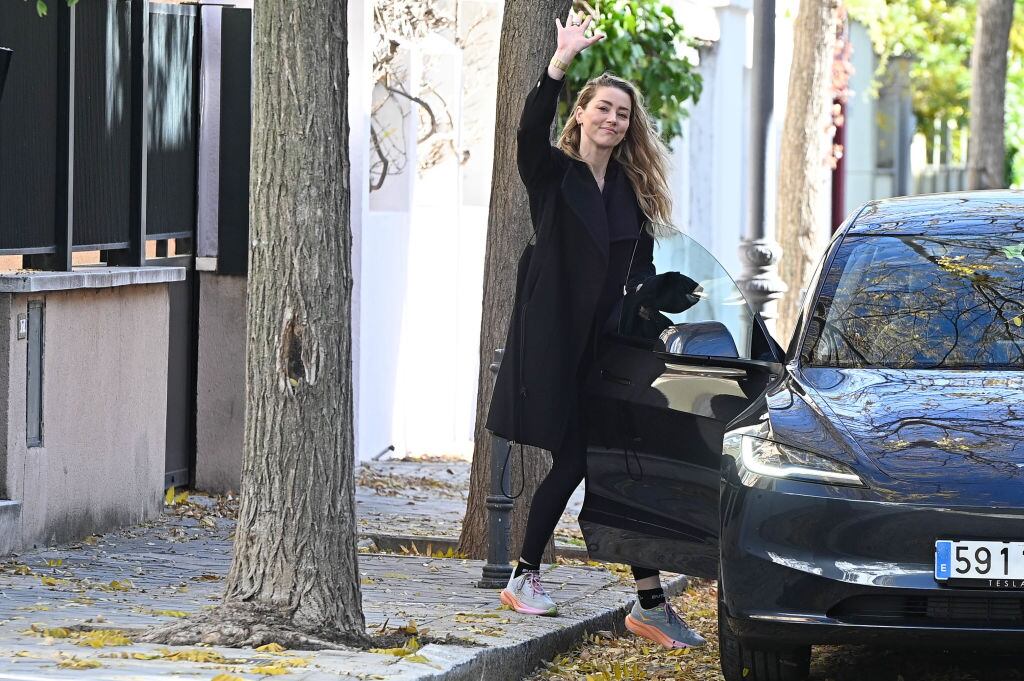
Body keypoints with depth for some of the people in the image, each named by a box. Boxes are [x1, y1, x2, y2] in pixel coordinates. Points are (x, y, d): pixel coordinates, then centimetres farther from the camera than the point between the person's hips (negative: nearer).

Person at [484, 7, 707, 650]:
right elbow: (531, 129, -21)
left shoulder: (633, 190, 15)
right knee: (573, 461, -4)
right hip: (555, 338, -4)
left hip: (606, 340, 4)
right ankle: (525, 577, 13)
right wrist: (561, 62, -32)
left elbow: (642, 267, 15)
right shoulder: (553, 174, 0)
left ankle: (650, 601, -6)